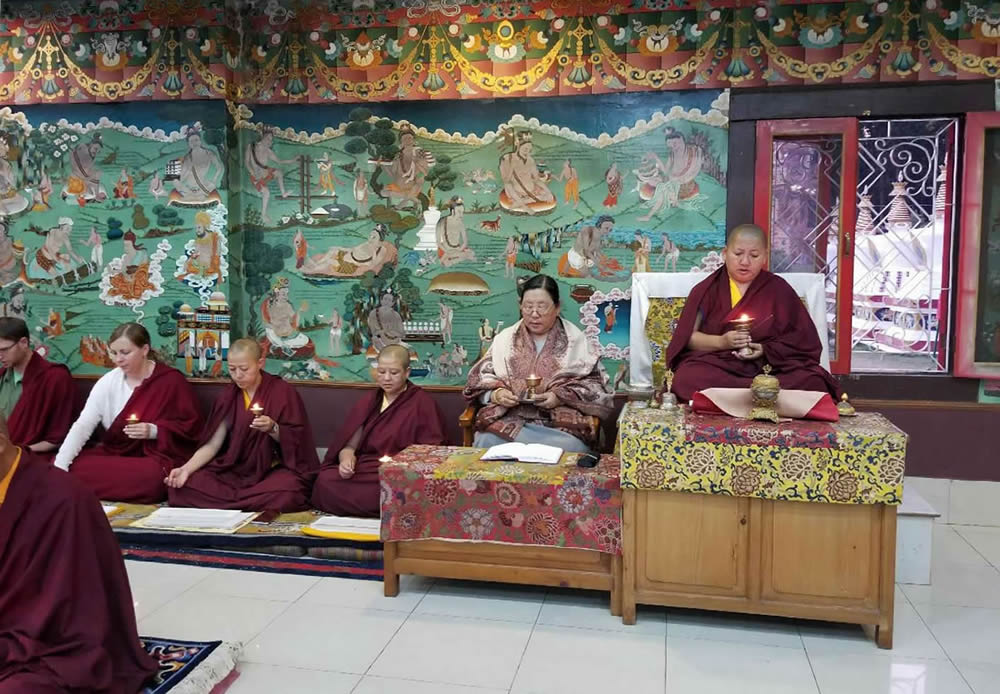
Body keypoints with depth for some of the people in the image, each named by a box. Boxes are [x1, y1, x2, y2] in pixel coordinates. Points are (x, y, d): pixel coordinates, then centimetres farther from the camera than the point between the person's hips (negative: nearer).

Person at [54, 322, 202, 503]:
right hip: (113, 453, 3)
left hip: (155, 457, -3)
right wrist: (60, 466, -22)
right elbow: (83, 425, -9)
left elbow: (192, 426, -4)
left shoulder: (172, 381, -9)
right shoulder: (108, 381, -1)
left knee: (152, 476, -38)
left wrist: (155, 430, -21)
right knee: (70, 468, -22)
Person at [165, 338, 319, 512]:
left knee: (286, 494, -38)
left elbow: (295, 441, -6)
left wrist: (273, 429, -25)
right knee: (186, 485, -20)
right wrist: (186, 469, -14)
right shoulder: (228, 396, 6)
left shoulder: (283, 392, -6)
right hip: (235, 470, 4)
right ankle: (257, 504, -11)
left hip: (274, 470, -4)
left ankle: (225, 504, -14)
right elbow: (213, 444, 2)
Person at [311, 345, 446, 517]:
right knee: (325, 481, -24)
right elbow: (349, 445, 10)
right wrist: (346, 459, -14)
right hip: (365, 470, 6)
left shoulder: (423, 403, 2)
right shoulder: (367, 403, 17)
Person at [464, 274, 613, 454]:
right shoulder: (505, 339, 15)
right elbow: (480, 379, 16)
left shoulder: (576, 341, 9)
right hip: (507, 420, 1)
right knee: (487, 442, -32)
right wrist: (495, 394, -7)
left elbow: (595, 386, 6)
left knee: (568, 449, -33)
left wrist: (561, 397, -11)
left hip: (560, 423, 0)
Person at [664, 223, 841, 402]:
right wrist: (721, 342, -15)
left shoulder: (779, 289, 11)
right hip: (716, 365, 0)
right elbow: (687, 337, 3)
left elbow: (803, 339, 9)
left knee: (812, 382, -29)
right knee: (686, 378, -35)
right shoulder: (706, 290, 8)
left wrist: (766, 350, -9)